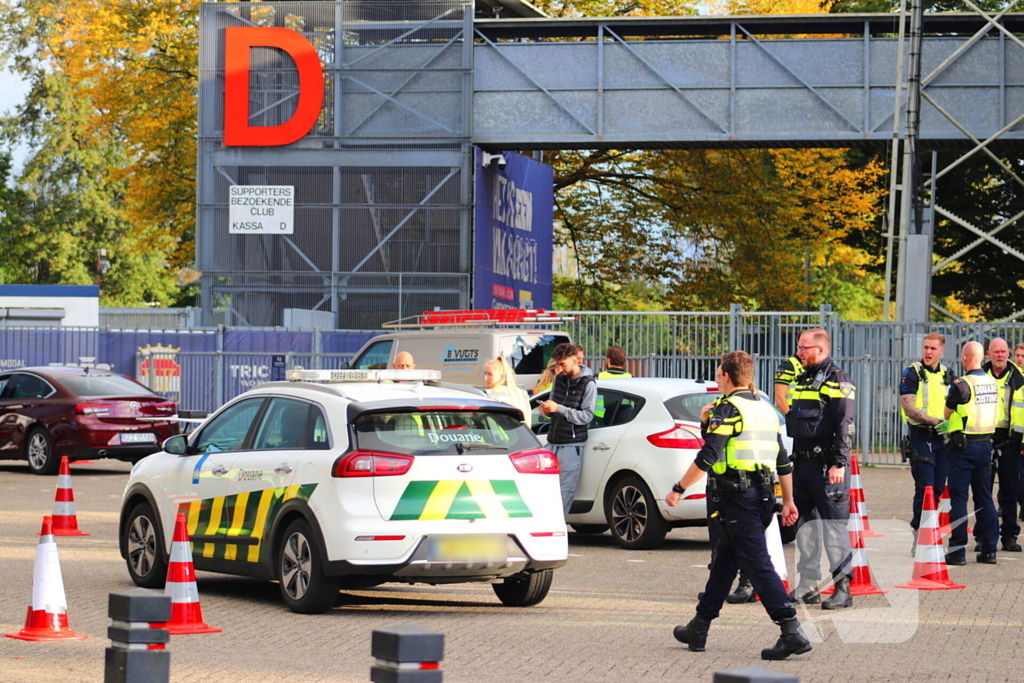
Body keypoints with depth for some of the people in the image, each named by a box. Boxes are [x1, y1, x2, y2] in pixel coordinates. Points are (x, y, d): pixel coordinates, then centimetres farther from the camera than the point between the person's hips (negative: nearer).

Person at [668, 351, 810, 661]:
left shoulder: (728, 409, -10)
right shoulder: (766, 410, 17)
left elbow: (708, 457, -18)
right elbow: (784, 462, 18)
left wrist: (678, 489, -13)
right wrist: (788, 502, 24)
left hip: (736, 497, -9)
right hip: (762, 495, 9)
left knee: (758, 565, -10)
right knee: (724, 561, 17)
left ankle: (792, 632, -18)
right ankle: (699, 629, 26)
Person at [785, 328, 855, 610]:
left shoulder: (837, 380, -8)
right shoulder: (802, 380, 18)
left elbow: (843, 425, -15)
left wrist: (839, 463, -21)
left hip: (826, 464, -9)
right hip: (802, 461, 9)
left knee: (833, 525, -8)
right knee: (805, 525, 11)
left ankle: (843, 587, -6)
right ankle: (807, 586, 16)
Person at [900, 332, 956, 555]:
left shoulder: (948, 375, 13)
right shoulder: (912, 373, -3)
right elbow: (908, 407, -12)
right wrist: (934, 420, -22)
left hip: (943, 437, 5)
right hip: (921, 437, -5)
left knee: (938, 487, 6)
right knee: (925, 487, -10)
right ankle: (919, 535, -6)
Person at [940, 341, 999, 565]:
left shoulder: (962, 385, -15)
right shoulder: (992, 382, 5)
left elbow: (947, 413, -1)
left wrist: (950, 424, 20)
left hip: (964, 446, -6)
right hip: (986, 443, 6)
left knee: (958, 498, -1)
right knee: (984, 497, 11)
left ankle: (957, 550, -2)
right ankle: (989, 549, 12)